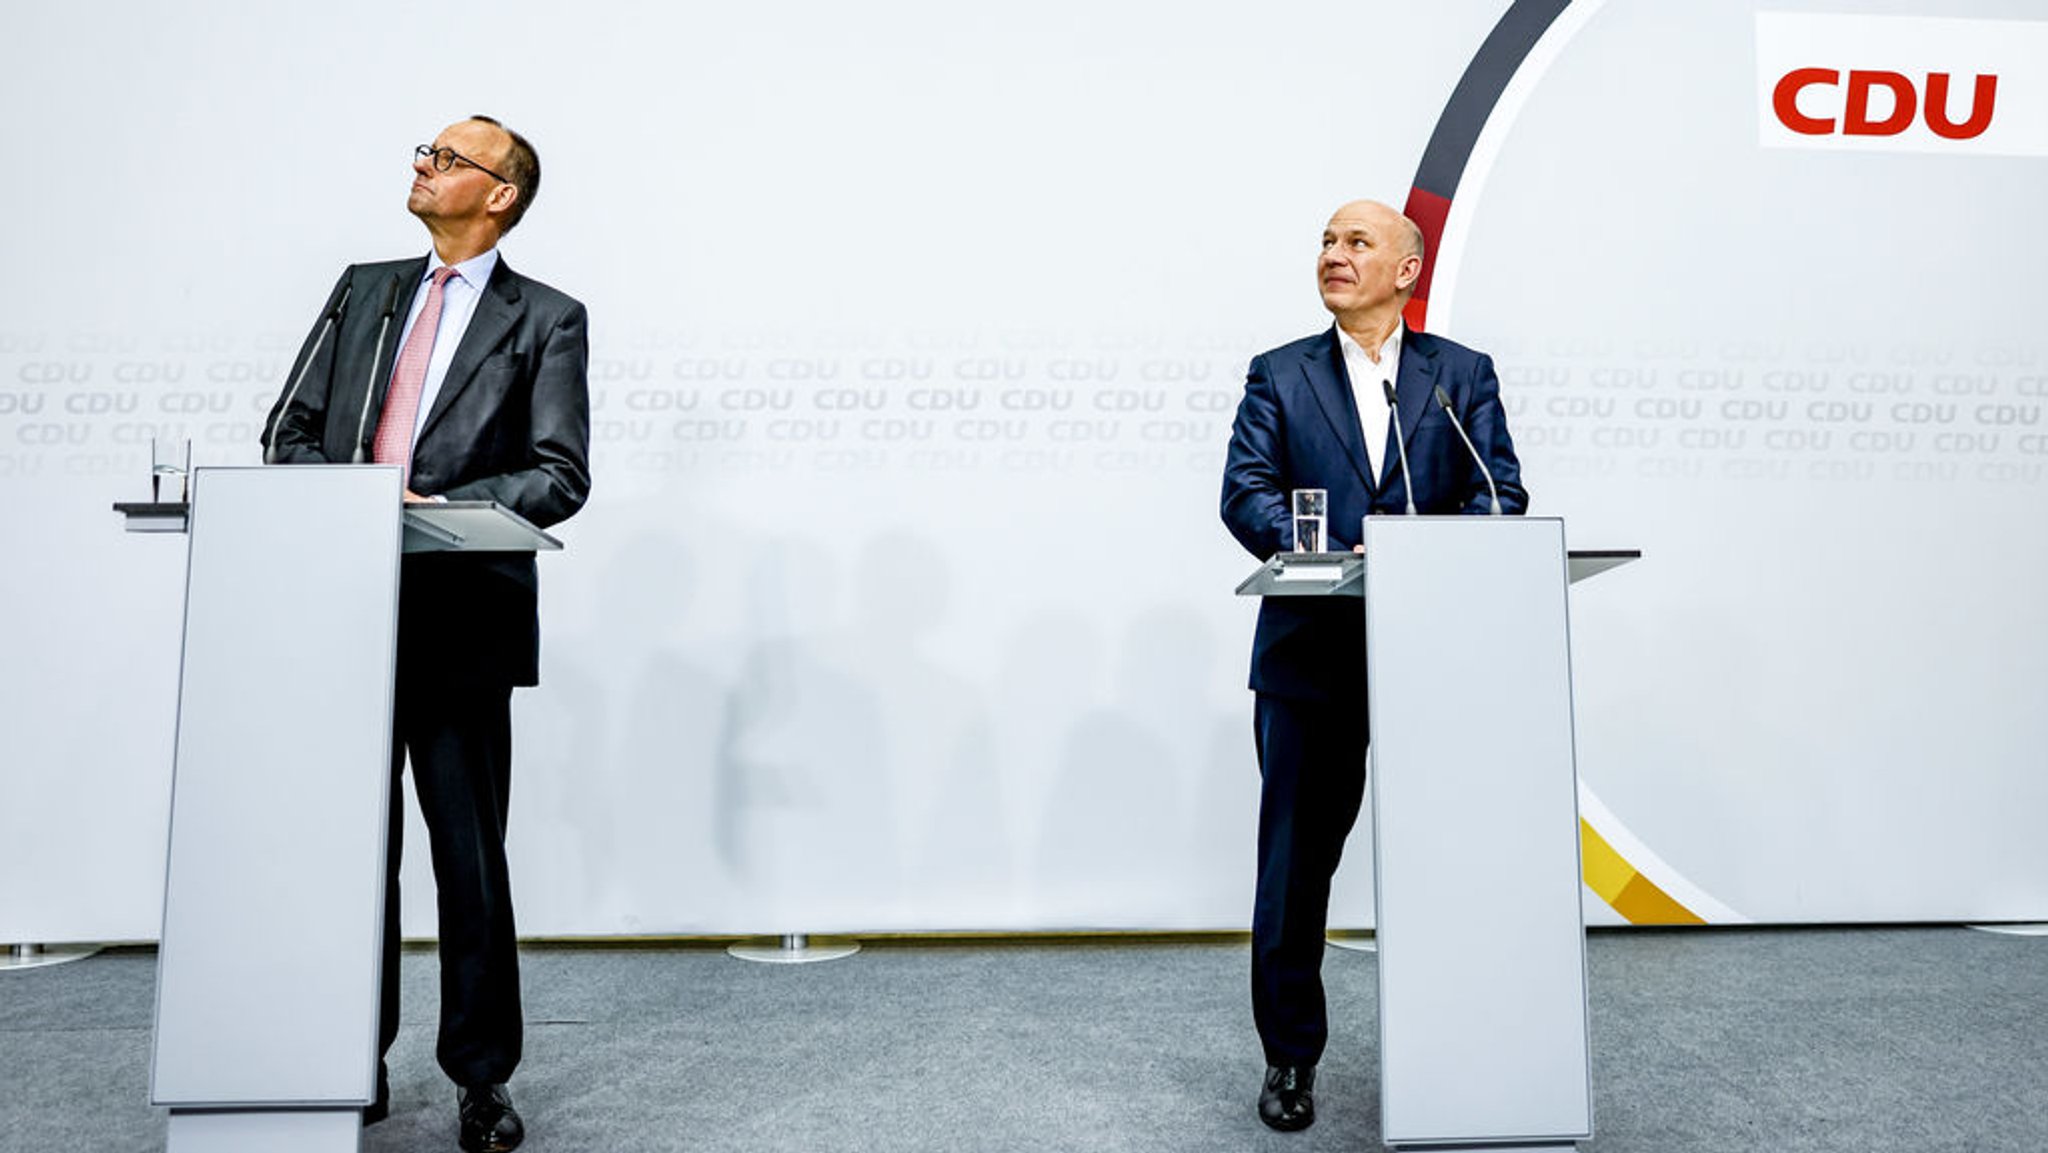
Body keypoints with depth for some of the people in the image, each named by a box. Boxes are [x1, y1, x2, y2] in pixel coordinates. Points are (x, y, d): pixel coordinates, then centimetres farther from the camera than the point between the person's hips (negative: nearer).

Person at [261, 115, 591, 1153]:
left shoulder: (546, 321, 3)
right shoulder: (364, 289, 17)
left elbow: (560, 475, -5)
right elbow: (291, 429, 15)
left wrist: (444, 505, -18)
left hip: (461, 616, -4)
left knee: (470, 855, 0)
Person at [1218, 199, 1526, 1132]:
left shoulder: (1464, 374, 9)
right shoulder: (1279, 375, 7)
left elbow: (1500, 491, 0)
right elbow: (1246, 492, -5)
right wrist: (1333, 556, -22)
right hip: (1310, 659, 0)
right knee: (1295, 863, 6)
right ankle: (1290, 1057, 21)